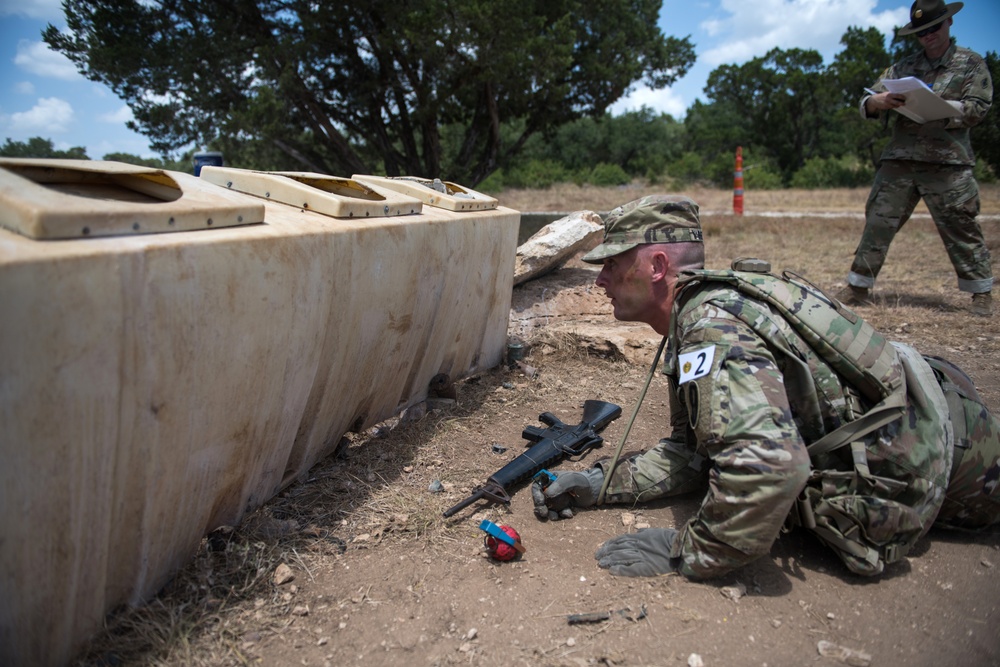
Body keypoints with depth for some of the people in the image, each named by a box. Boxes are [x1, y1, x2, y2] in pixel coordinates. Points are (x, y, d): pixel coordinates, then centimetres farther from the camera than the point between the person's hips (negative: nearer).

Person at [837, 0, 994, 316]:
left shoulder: (971, 63, 11)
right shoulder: (902, 68, 17)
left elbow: (977, 108, -1)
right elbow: (866, 105, 11)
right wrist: (879, 101, -13)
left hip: (948, 163, -2)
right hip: (899, 160, 2)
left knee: (961, 230, 0)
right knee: (877, 225, -1)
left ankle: (982, 294, 11)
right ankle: (857, 288, 6)